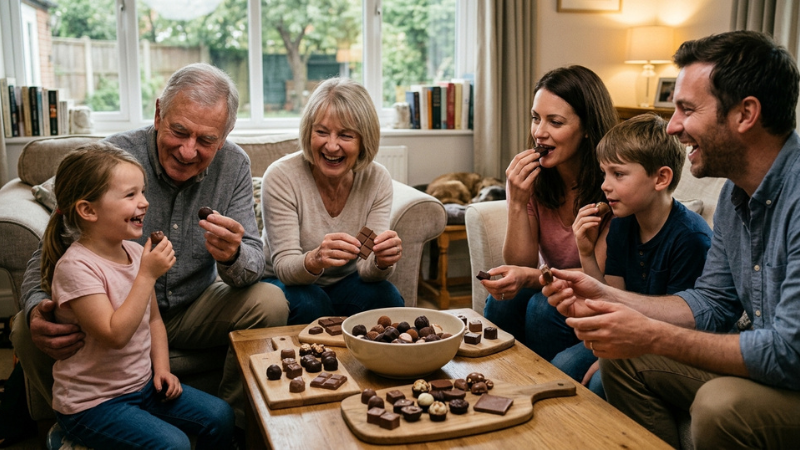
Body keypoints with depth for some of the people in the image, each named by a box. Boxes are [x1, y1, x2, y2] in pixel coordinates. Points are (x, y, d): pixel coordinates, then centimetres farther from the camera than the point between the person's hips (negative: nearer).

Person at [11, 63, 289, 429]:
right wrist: (37, 307, -38)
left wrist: (232, 257, -39)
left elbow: (253, 263, -13)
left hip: (193, 310, 2)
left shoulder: (234, 165, -11)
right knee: (30, 331, -25)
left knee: (271, 304, -22)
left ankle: (230, 419, 0)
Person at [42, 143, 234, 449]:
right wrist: (148, 275, -28)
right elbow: (115, 335, -29)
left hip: (142, 386, 7)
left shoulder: (135, 252, 1)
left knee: (220, 417, 0)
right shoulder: (76, 266, -22)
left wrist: (161, 368, 2)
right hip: (91, 402, -7)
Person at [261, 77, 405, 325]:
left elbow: (366, 270, -16)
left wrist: (382, 261, -41)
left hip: (344, 283, 2)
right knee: (309, 304, -33)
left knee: (386, 298, -26)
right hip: (284, 284, -2)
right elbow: (284, 267, -24)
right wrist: (315, 260, -47)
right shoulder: (281, 177, -21)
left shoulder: (378, 179, -13)